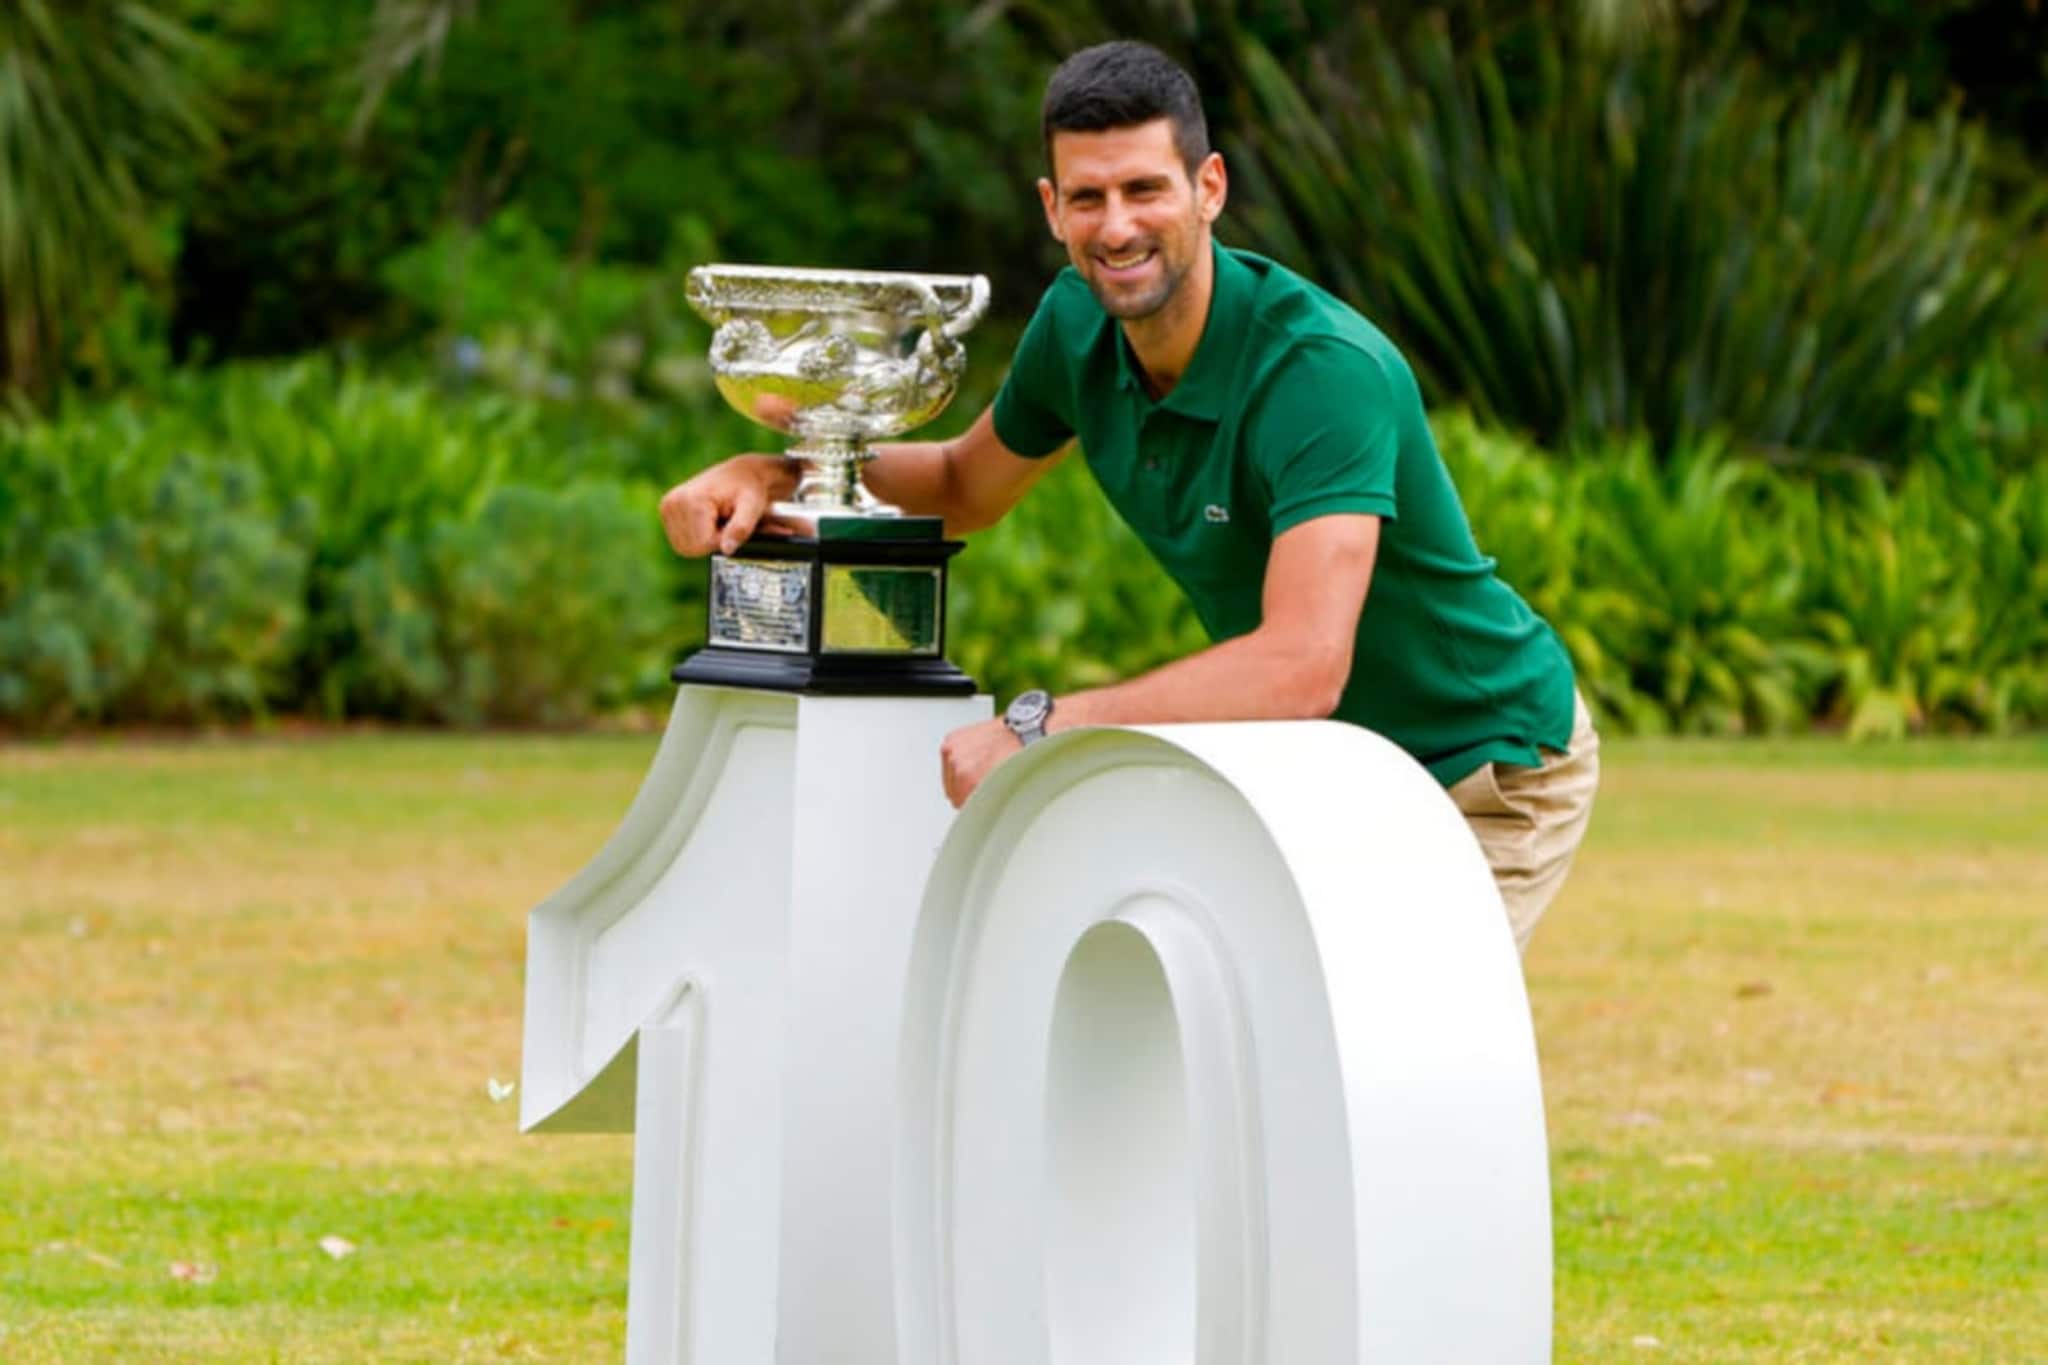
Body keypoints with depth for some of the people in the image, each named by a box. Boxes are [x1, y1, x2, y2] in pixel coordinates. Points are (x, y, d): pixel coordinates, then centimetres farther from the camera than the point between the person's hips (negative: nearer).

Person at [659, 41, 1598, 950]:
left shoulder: (1327, 371, -32)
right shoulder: (1078, 324, -8)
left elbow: (1303, 666, -44)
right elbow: (965, 486, 14)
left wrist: (1037, 731, -42)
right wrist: (776, 474, -4)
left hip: (1487, 771, -7)